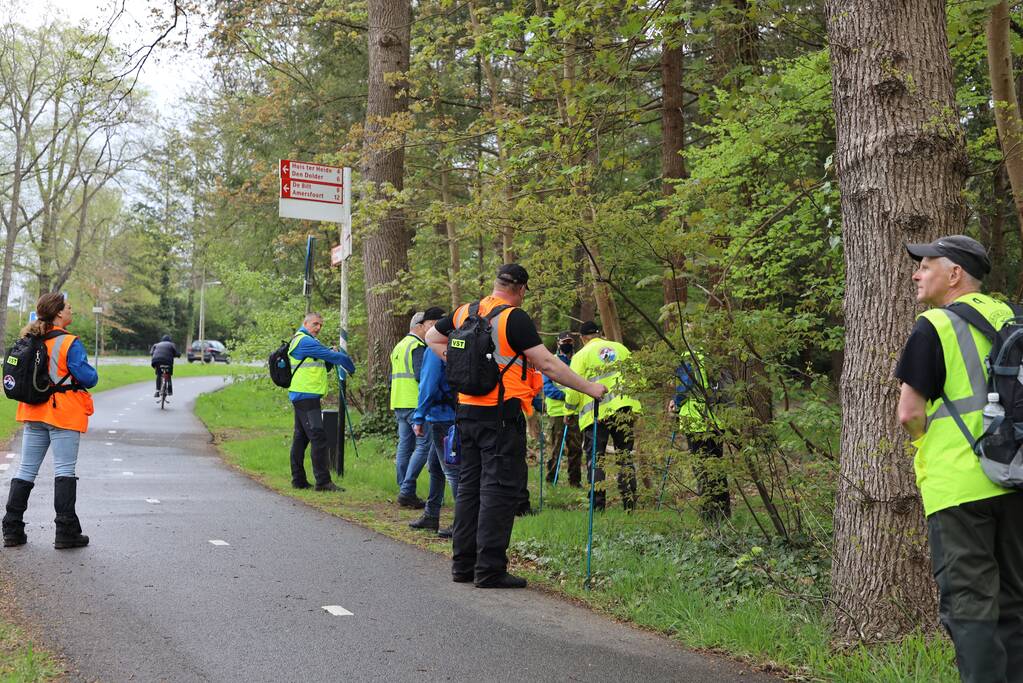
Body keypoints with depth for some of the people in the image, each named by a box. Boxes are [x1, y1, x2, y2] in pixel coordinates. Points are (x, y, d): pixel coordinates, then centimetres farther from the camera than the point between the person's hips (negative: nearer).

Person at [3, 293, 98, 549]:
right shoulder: (69, 343, -14)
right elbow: (88, 378, -15)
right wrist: (91, 373, 6)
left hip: (34, 413, 6)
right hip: (64, 413, -6)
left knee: (26, 470, 11)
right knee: (64, 470, -3)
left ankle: (12, 530, 13)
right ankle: (66, 532, -3)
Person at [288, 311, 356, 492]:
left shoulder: (299, 340, 21)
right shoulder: (305, 341, -12)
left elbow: (322, 367, 22)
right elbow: (333, 356, -14)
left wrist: (331, 355, 3)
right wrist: (350, 368, 2)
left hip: (301, 396, 11)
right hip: (306, 396, -11)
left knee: (301, 437, 12)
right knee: (318, 437, -13)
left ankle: (298, 479, 16)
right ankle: (323, 481, -15)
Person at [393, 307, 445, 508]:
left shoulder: (398, 347, 21)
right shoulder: (418, 346, -10)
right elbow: (421, 375, -21)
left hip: (398, 404, 10)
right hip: (415, 404, -10)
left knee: (405, 446, 10)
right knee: (424, 445, -8)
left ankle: (404, 492, 11)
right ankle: (407, 491, -13)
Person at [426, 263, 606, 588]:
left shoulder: (464, 313, 10)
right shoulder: (514, 318, -12)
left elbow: (432, 338, 25)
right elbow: (546, 363, -15)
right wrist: (590, 388, -10)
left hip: (467, 411, 7)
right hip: (502, 414, -7)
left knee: (470, 485, 14)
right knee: (501, 488, -2)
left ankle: (463, 564, 20)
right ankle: (490, 569, -3)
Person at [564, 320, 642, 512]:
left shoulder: (581, 355, -1)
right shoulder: (621, 348, 11)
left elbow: (574, 389, -5)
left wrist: (569, 410, 10)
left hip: (595, 413, -3)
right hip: (625, 409, 4)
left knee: (595, 460, 3)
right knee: (625, 458, 10)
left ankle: (598, 505, -1)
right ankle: (630, 504, 7)